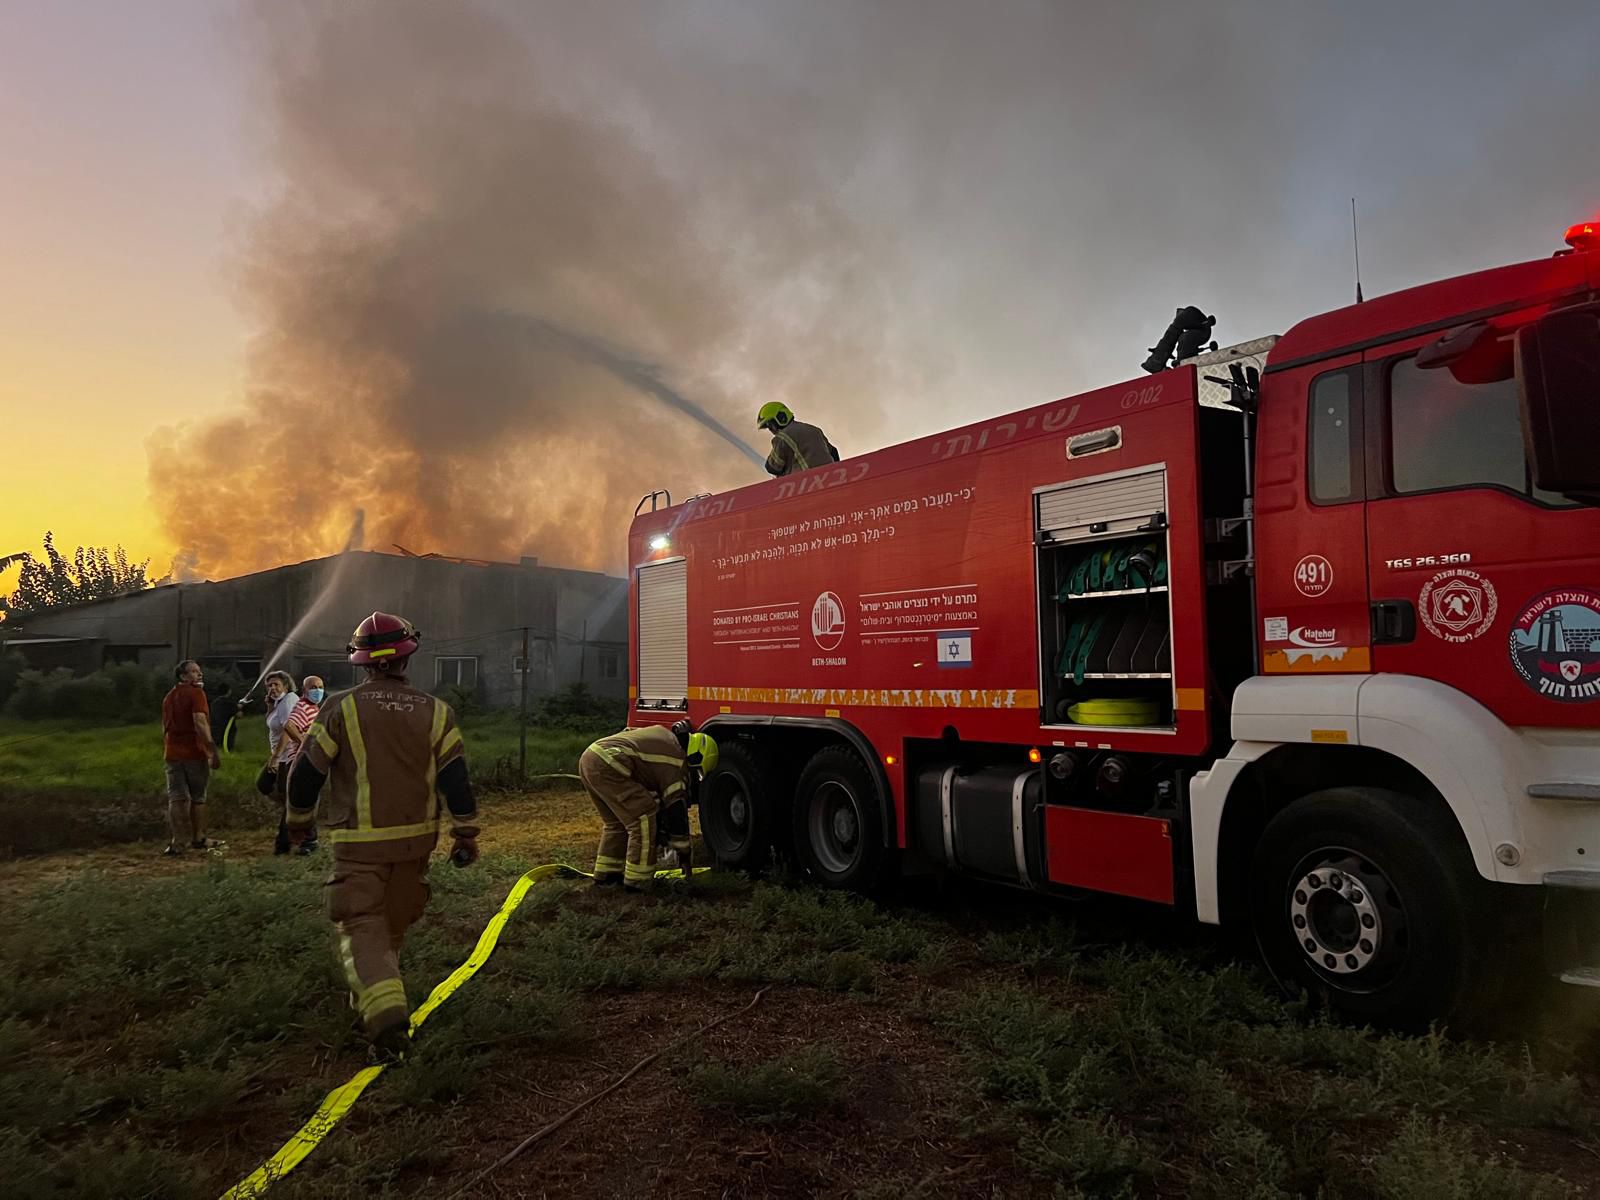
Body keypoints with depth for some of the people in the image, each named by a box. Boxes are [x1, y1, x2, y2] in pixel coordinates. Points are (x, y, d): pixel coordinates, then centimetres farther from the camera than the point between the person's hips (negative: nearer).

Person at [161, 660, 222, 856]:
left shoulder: (168, 697, 16)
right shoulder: (196, 693, -9)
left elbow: (165, 728, 22)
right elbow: (200, 723, -20)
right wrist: (213, 751, -22)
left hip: (172, 753, 6)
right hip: (195, 752, -6)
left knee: (176, 798, 3)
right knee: (197, 797, 7)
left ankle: (172, 841, -7)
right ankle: (197, 838, 17)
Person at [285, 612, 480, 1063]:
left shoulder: (341, 709, -8)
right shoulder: (435, 712, -3)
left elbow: (307, 772, -1)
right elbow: (456, 779, -5)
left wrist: (298, 820, 16)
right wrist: (466, 835, 3)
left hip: (359, 844, -3)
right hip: (415, 840, 3)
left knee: (360, 928, -3)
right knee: (393, 925, 20)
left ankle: (386, 1014, -21)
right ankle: (373, 1000, 37)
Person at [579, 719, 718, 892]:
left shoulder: (664, 736, 24)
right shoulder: (677, 761, -1)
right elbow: (677, 808, -1)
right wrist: (684, 850, 8)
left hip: (588, 757, 10)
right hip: (606, 766, -10)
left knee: (615, 822, 23)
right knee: (644, 820, -3)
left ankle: (606, 875, 28)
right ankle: (636, 881, 2)